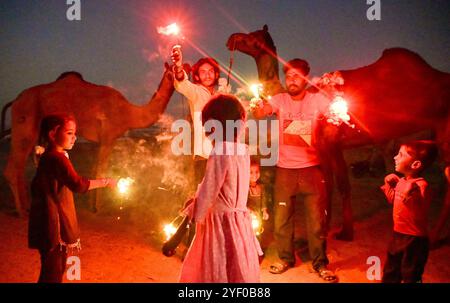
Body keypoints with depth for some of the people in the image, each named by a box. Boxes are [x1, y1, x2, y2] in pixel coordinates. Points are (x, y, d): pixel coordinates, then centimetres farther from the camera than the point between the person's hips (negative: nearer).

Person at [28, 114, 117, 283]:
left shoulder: (48, 157, 13)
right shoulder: (57, 158, -19)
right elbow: (78, 184, -29)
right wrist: (106, 182, -19)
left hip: (53, 223, 10)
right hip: (54, 224, -10)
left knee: (57, 268, 19)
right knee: (52, 272, -3)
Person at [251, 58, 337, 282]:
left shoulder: (317, 99, -2)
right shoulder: (279, 100, -2)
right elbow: (259, 114, -19)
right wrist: (257, 107, -42)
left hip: (312, 168, -1)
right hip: (285, 169, 1)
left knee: (316, 218, 5)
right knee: (281, 217, 9)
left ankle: (320, 262, 22)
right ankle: (285, 258, 29)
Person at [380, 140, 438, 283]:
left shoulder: (421, 186, -25)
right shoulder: (401, 181, 1)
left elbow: (420, 217, -32)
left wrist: (411, 196, -44)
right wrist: (389, 185, 7)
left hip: (414, 240, -8)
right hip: (398, 234, 8)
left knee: (410, 277, 9)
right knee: (390, 274, 24)